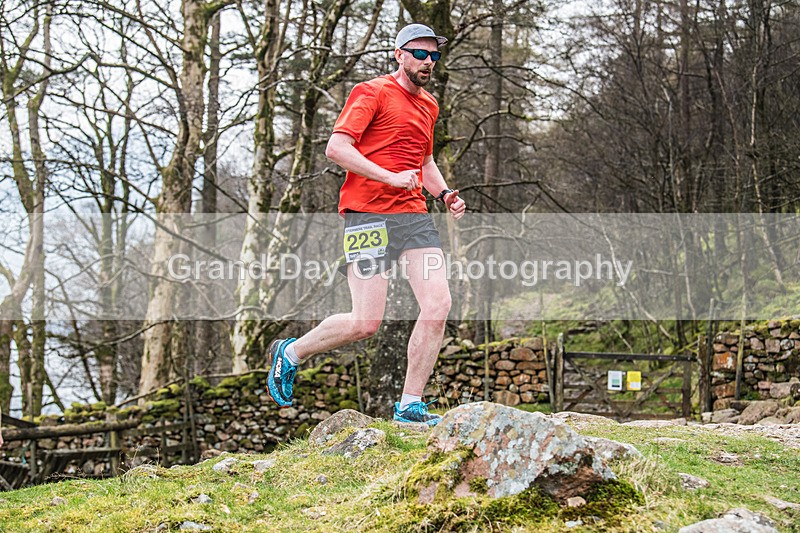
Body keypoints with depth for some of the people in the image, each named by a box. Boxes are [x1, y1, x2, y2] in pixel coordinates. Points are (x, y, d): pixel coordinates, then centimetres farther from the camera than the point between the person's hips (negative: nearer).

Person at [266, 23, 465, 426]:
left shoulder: (428, 106, 22)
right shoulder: (373, 93, -3)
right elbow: (336, 148, -12)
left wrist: (444, 193, 15)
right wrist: (390, 177, -20)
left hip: (414, 215, 7)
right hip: (368, 214, -7)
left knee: (438, 306, -8)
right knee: (365, 323, -10)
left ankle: (410, 406, 2)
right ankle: (289, 354, 17)